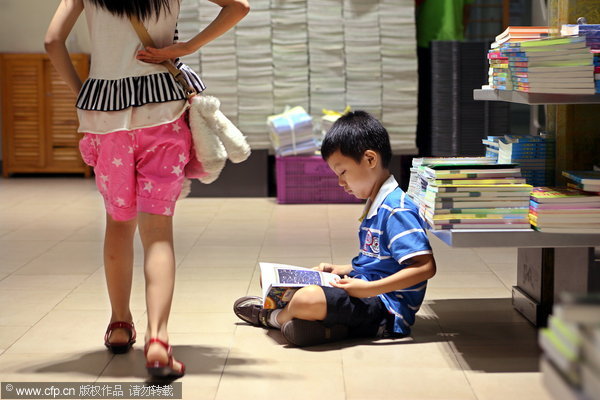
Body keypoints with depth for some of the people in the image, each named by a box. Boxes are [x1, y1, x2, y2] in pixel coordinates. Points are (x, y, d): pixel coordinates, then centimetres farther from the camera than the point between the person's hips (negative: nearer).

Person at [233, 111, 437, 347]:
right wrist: (343, 271, 12)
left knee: (307, 300, -35)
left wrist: (368, 289, -28)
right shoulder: (376, 207, 15)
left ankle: (272, 317, 1)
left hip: (386, 308, -11)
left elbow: (425, 267, -25)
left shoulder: (397, 210, -17)